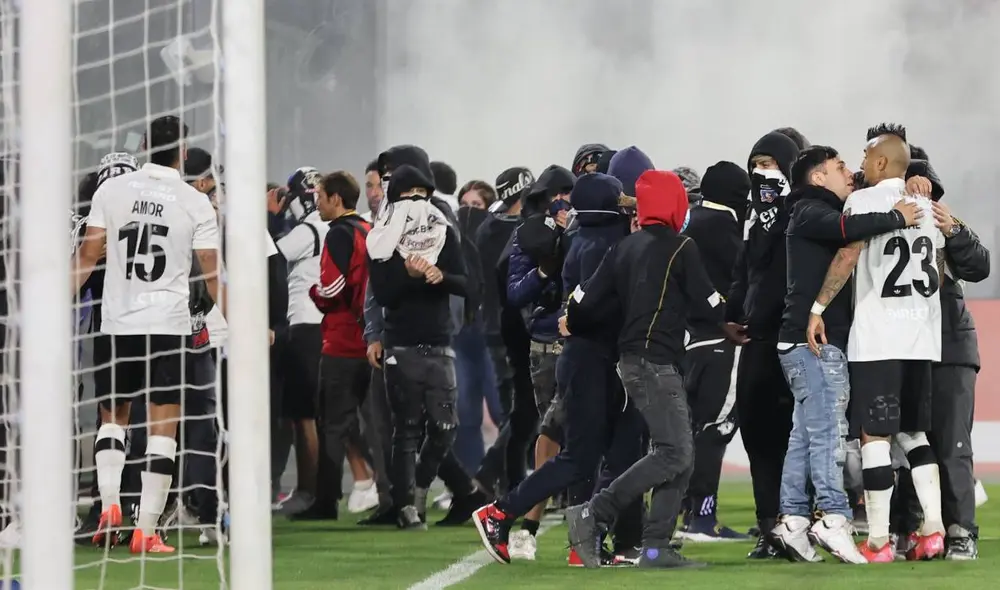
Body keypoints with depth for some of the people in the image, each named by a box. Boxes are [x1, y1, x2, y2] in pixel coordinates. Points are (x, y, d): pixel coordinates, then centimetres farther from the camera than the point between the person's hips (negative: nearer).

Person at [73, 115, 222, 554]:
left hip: (117, 323, 2)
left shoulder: (112, 191, 2)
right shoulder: (195, 203, -3)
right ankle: (146, 531, -4)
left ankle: (109, 502, -2)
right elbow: (212, 273, -2)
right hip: (169, 325, -2)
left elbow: (88, 255, 1)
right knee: (162, 428, 0)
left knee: (112, 416, 19)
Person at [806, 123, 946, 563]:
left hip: (877, 337, -7)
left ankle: (878, 542, -6)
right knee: (913, 431, 16)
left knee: (875, 435, -4)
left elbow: (847, 255, -18)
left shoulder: (865, 200, -5)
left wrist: (819, 307, -15)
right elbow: (940, 272, 17)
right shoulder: (927, 205, 15)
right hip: (922, 336, 7)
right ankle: (933, 530, 6)